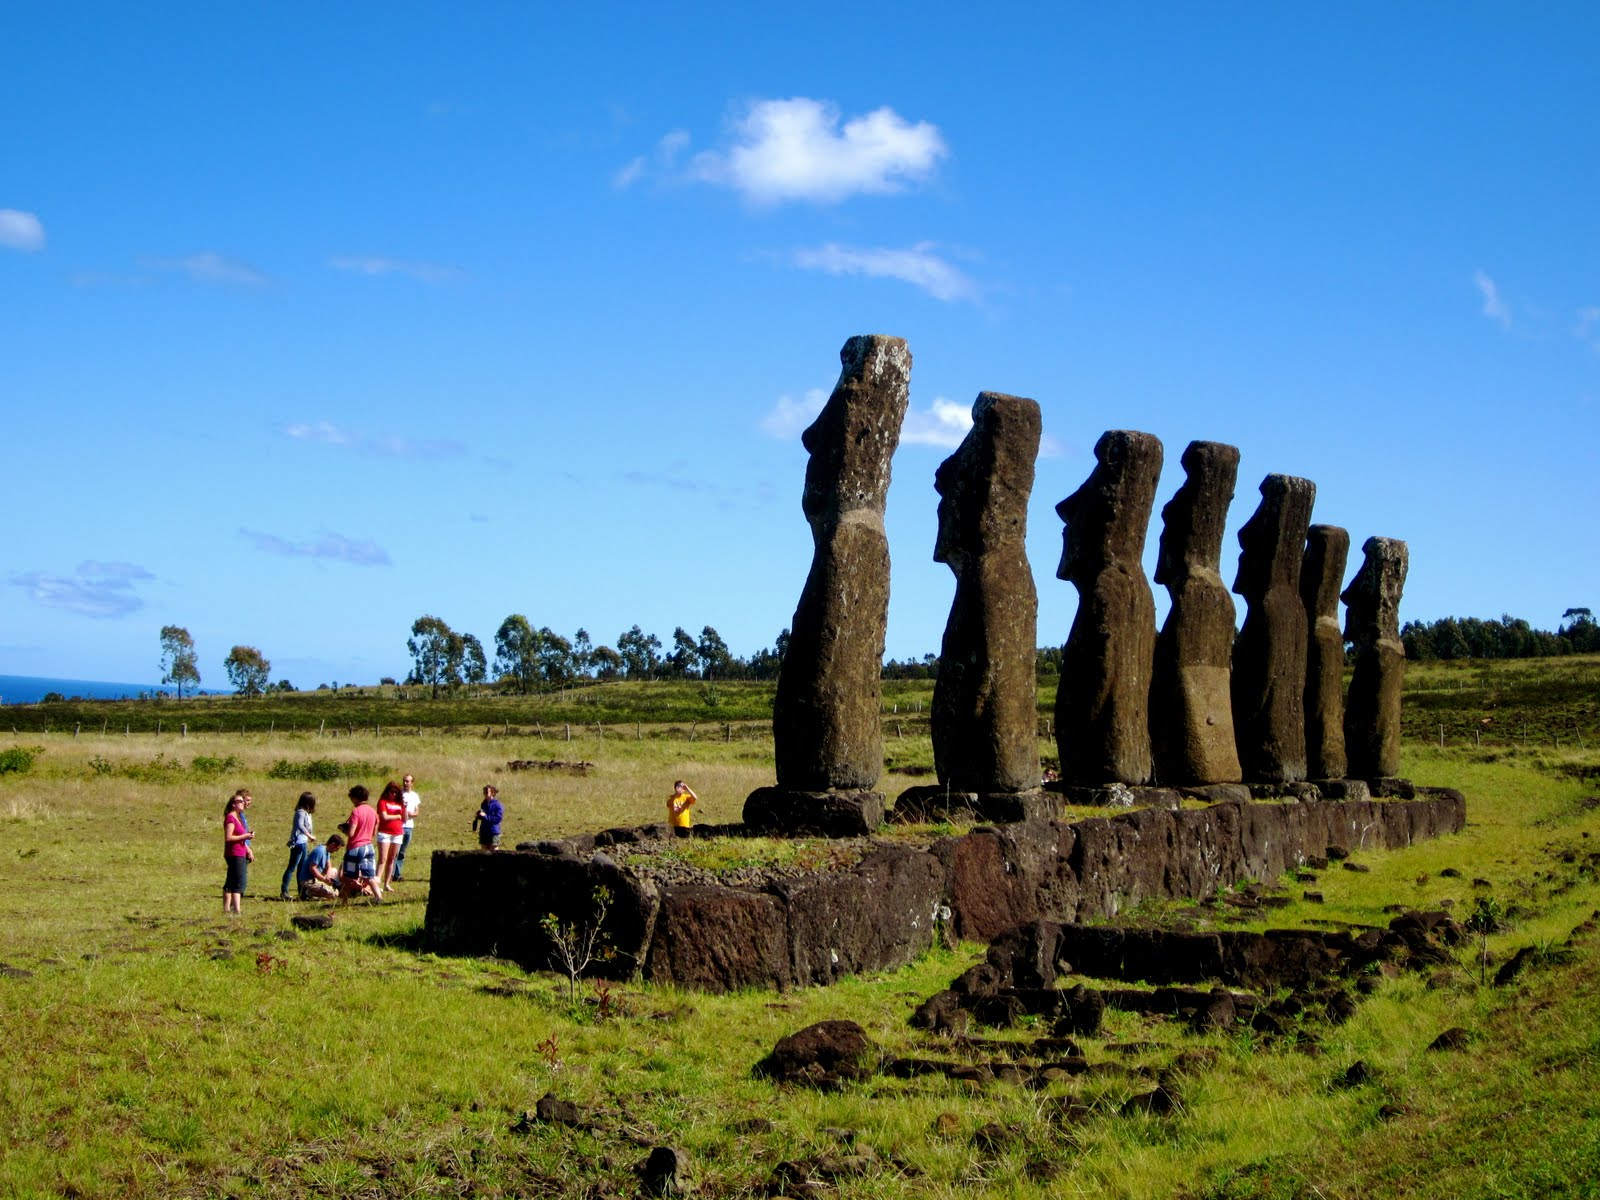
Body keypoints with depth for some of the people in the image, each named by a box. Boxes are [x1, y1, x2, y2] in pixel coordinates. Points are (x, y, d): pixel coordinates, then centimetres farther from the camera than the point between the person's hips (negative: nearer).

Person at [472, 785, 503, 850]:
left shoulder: (497, 805, -12)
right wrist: (479, 815, -2)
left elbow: (498, 818, -19)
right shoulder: (484, 804, 9)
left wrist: (485, 816, -21)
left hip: (494, 832, -7)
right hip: (483, 832, 7)